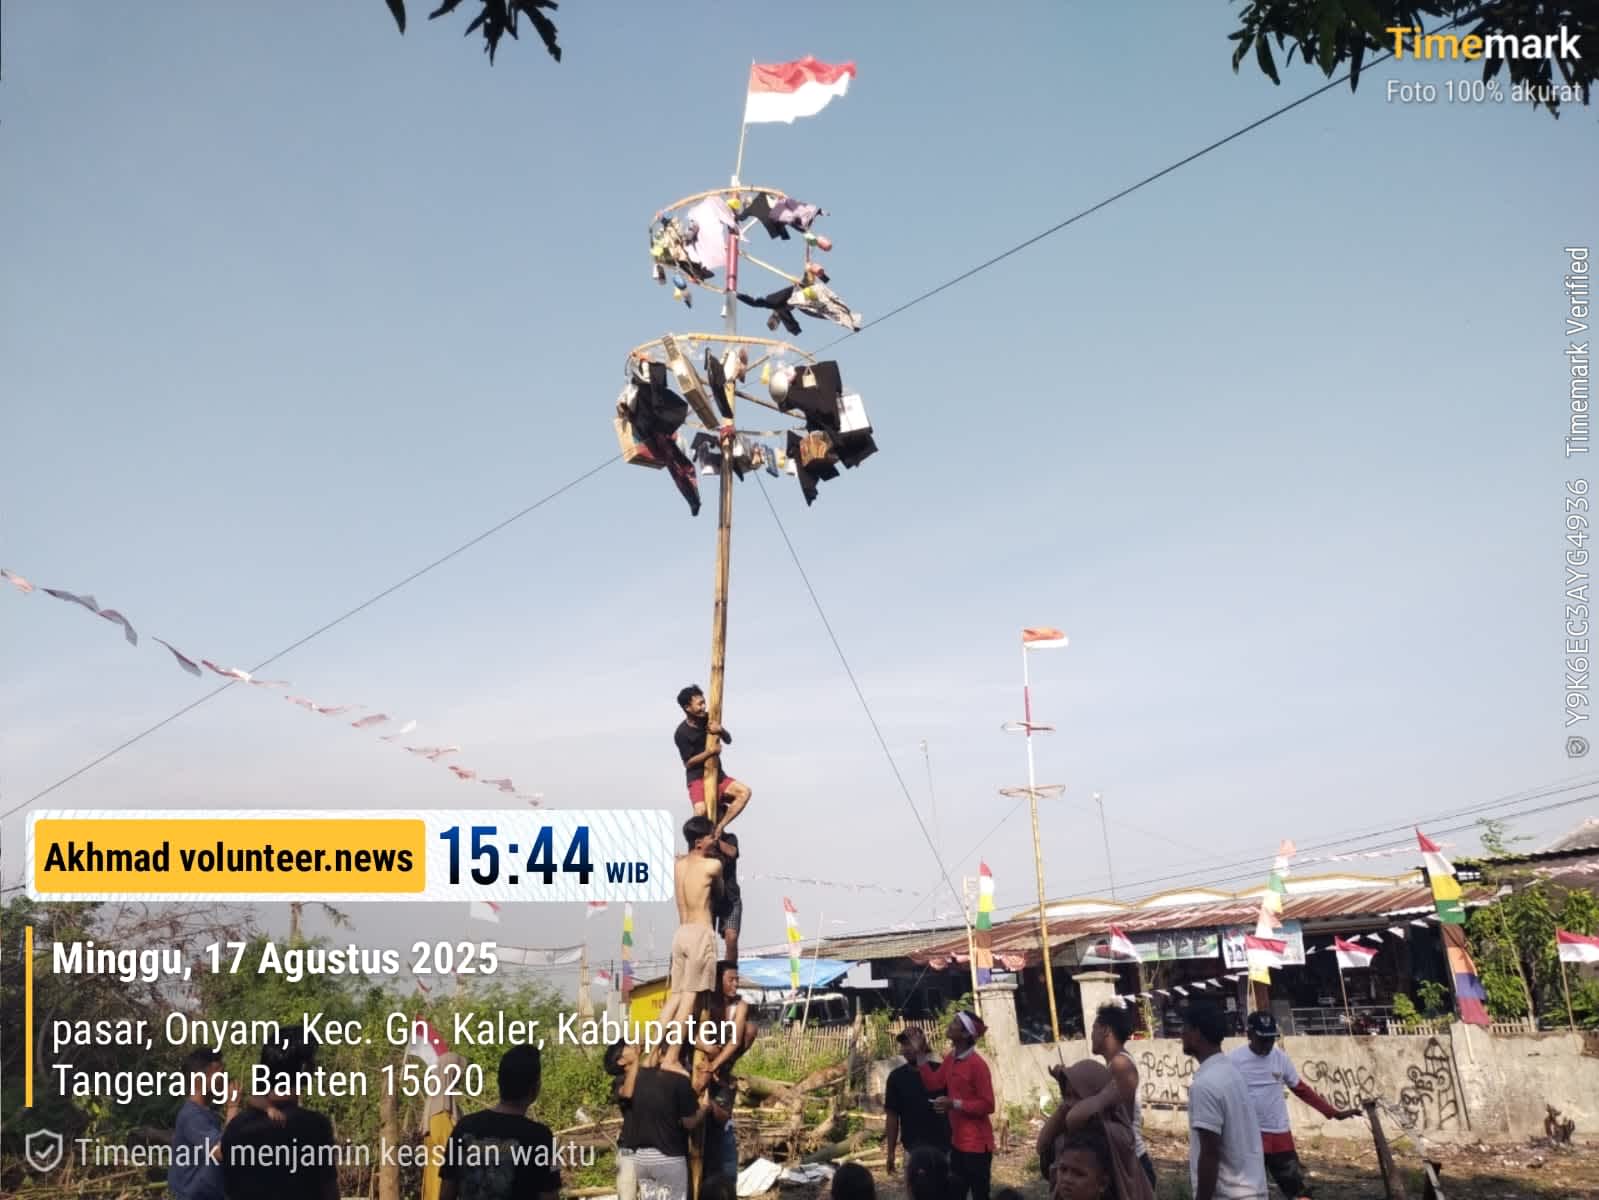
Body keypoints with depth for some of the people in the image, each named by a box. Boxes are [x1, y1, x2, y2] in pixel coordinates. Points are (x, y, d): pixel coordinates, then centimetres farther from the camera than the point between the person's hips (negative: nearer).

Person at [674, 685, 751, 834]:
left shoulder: (708, 718, 4)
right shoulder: (682, 733, -11)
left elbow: (728, 740, 10)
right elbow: (688, 763, -11)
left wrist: (721, 731, -13)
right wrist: (711, 751, -20)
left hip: (718, 775, 6)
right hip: (698, 778, -6)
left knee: (744, 792, -17)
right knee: (701, 811, -31)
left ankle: (719, 826, -14)